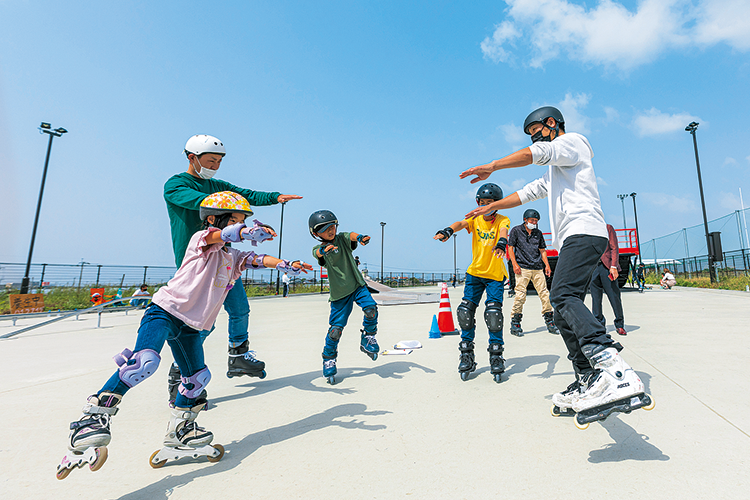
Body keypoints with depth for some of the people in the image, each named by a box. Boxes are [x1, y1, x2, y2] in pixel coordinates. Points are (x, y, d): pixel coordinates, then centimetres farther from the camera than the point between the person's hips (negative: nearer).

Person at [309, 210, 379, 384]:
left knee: (371, 309, -21)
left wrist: (359, 237, -46)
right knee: (336, 328, -3)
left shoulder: (342, 239, 1)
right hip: (339, 293, -2)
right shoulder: (319, 249, -4)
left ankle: (368, 338, 7)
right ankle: (329, 359, 21)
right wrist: (324, 250, -54)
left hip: (357, 285, 2)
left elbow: (351, 236, -21)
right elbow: (318, 253, -29)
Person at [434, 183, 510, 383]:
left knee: (493, 313, -12)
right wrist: (447, 231, -45)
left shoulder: (502, 220, -7)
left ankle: (496, 356, 8)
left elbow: (503, 233, -30)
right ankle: (466, 354, 15)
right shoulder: (475, 219, -1)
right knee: (465, 312, -3)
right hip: (474, 273, 3)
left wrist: (501, 244, -54)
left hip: (495, 275, -2)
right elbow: (461, 223, -22)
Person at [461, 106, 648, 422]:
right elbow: (527, 193, 40)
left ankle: (616, 372, -42)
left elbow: (534, 153, -11)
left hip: (584, 231, -10)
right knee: (564, 314, 2)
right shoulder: (554, 171, 36)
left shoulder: (572, 141, 8)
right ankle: (588, 384, 4)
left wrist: (490, 167, -6)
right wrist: (491, 207, 37)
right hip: (572, 241, 10)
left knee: (563, 296, -31)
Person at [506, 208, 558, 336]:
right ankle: (515, 323, -3)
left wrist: (547, 265, 11)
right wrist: (514, 264, -9)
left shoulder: (538, 233, 17)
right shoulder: (516, 230, 5)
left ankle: (549, 321, 14)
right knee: (520, 295, -10)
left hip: (538, 268, 4)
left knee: (545, 294, 1)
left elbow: (542, 250, 22)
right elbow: (510, 247, 2)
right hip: (522, 268, -4)